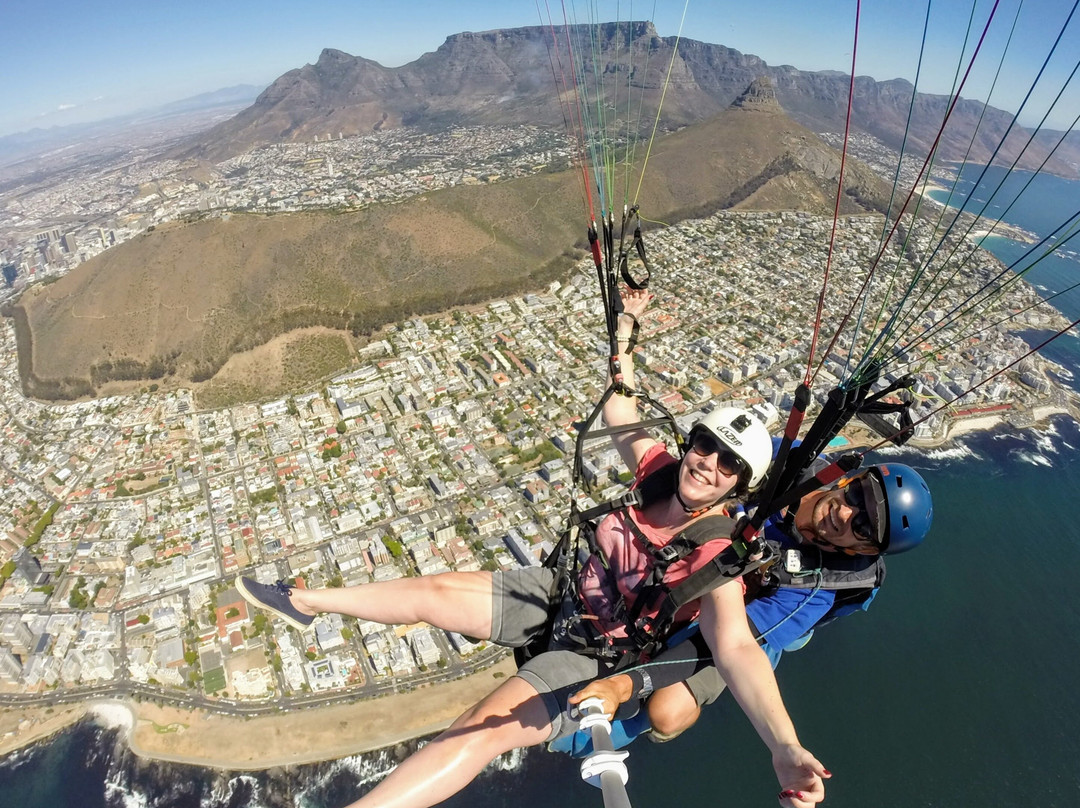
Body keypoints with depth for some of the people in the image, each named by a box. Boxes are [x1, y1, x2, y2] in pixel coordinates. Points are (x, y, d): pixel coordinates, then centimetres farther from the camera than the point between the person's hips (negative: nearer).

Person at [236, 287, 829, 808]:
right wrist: (625, 323, 4)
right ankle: (305, 603, 26)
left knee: (483, 729, -25)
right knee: (435, 592, 4)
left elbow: (736, 647, -39)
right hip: (564, 592, 5)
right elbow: (619, 406, 0)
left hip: (595, 655, -5)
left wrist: (785, 750, -56)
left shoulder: (716, 557, -25)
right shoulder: (658, 470, -12)